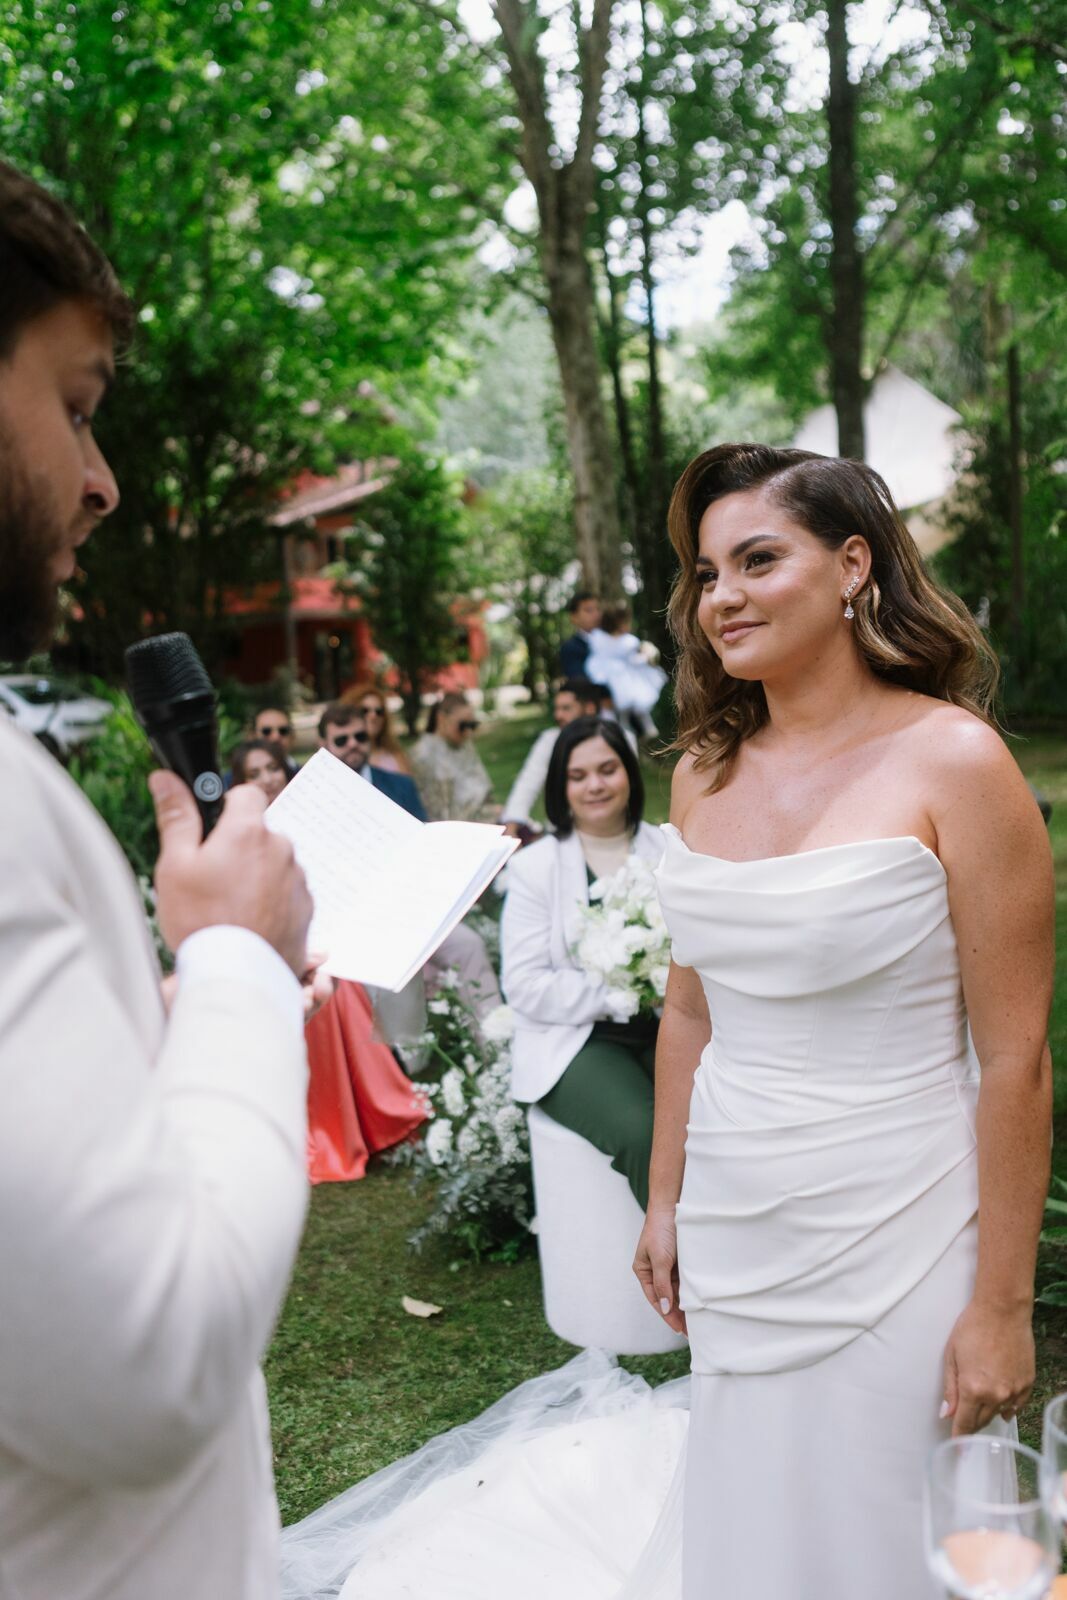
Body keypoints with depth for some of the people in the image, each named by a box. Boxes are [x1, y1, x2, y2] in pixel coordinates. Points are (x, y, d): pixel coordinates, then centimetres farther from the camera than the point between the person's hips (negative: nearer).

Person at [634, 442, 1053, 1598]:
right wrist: (666, 1205, 13)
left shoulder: (952, 761, -14)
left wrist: (1002, 1304, -11)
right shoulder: (705, 771, 2)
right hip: (731, 1237, 5)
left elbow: (1014, 1059, -13)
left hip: (891, 1243, -5)